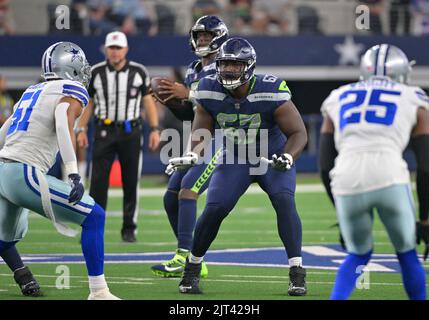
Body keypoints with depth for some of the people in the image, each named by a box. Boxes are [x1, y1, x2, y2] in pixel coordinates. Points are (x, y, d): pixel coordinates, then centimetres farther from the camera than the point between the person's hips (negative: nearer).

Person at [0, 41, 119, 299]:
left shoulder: (32, 92, 21)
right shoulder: (71, 93, -2)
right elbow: (64, 126, -22)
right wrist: (74, 175, -28)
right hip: (25, 174, -8)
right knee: (94, 217, -3)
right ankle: (98, 292, -8)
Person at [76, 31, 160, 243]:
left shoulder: (139, 72, 2)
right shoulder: (95, 73, 3)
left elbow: (148, 101, 6)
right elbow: (88, 102, 9)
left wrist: (154, 129, -1)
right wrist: (81, 129, 2)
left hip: (130, 132, 0)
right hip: (104, 131, 0)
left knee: (131, 182, 2)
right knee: (98, 181, -7)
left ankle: (129, 229, 11)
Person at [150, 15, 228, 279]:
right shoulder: (194, 71, 17)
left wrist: (189, 94, -23)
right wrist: (170, 99, 2)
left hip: (221, 145, -9)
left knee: (187, 191, -22)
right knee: (171, 197, 4)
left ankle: (185, 258, -23)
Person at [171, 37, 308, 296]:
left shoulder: (270, 92, -26)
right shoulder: (210, 92, -16)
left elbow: (298, 133, -19)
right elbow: (202, 132, -1)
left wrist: (288, 158, -38)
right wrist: (193, 155, -22)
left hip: (273, 157, -2)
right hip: (235, 159, 2)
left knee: (284, 202, -26)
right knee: (214, 209, -14)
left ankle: (297, 273, -19)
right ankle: (192, 268, 9)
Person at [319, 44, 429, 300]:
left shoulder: (338, 99, 27)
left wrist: (341, 216, 32)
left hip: (347, 182, 2)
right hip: (389, 178, -2)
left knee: (358, 254, 24)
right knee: (407, 254, 20)